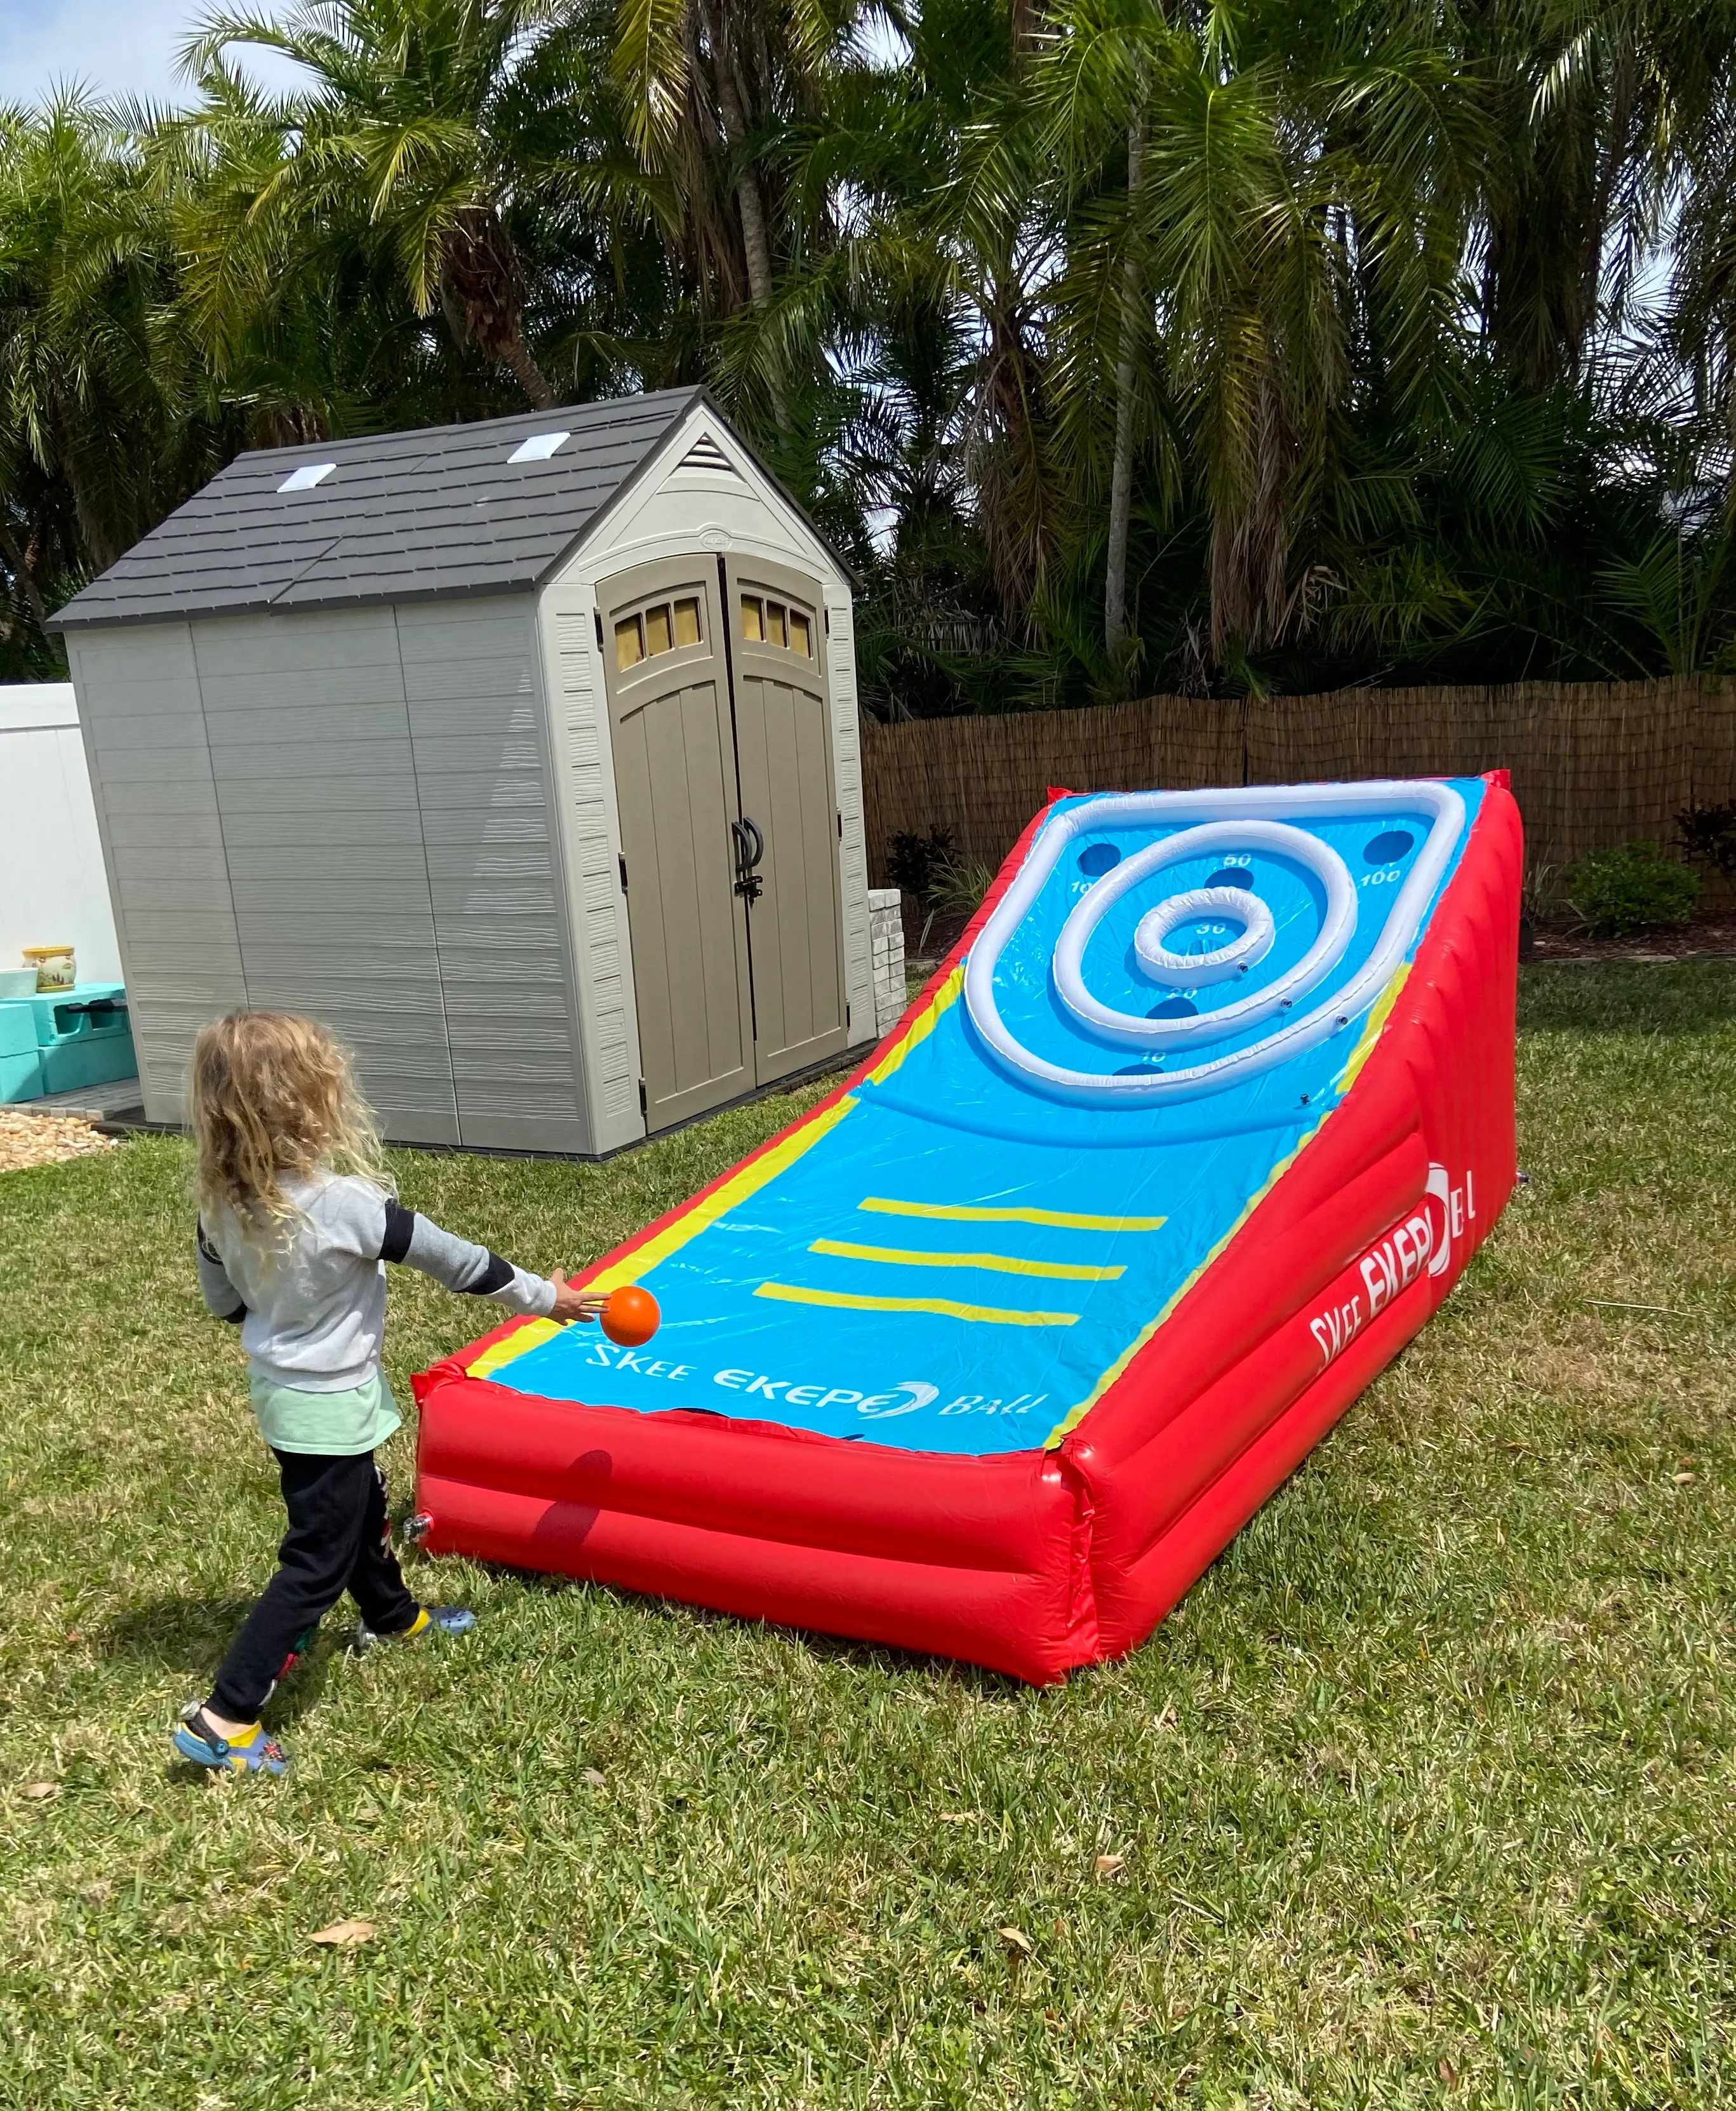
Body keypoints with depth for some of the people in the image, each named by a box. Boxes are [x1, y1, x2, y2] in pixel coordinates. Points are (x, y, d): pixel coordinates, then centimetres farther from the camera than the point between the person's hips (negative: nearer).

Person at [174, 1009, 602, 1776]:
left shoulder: (223, 1203, -10)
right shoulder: (344, 1204, -30)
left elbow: (224, 1299, 5)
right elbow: (452, 1259, -19)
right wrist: (543, 1295, -6)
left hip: (279, 1387, 8)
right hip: (329, 1404, -8)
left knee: (361, 1511, 28)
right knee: (317, 1562, 4)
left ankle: (392, 1618, 50)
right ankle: (225, 1718, 7)